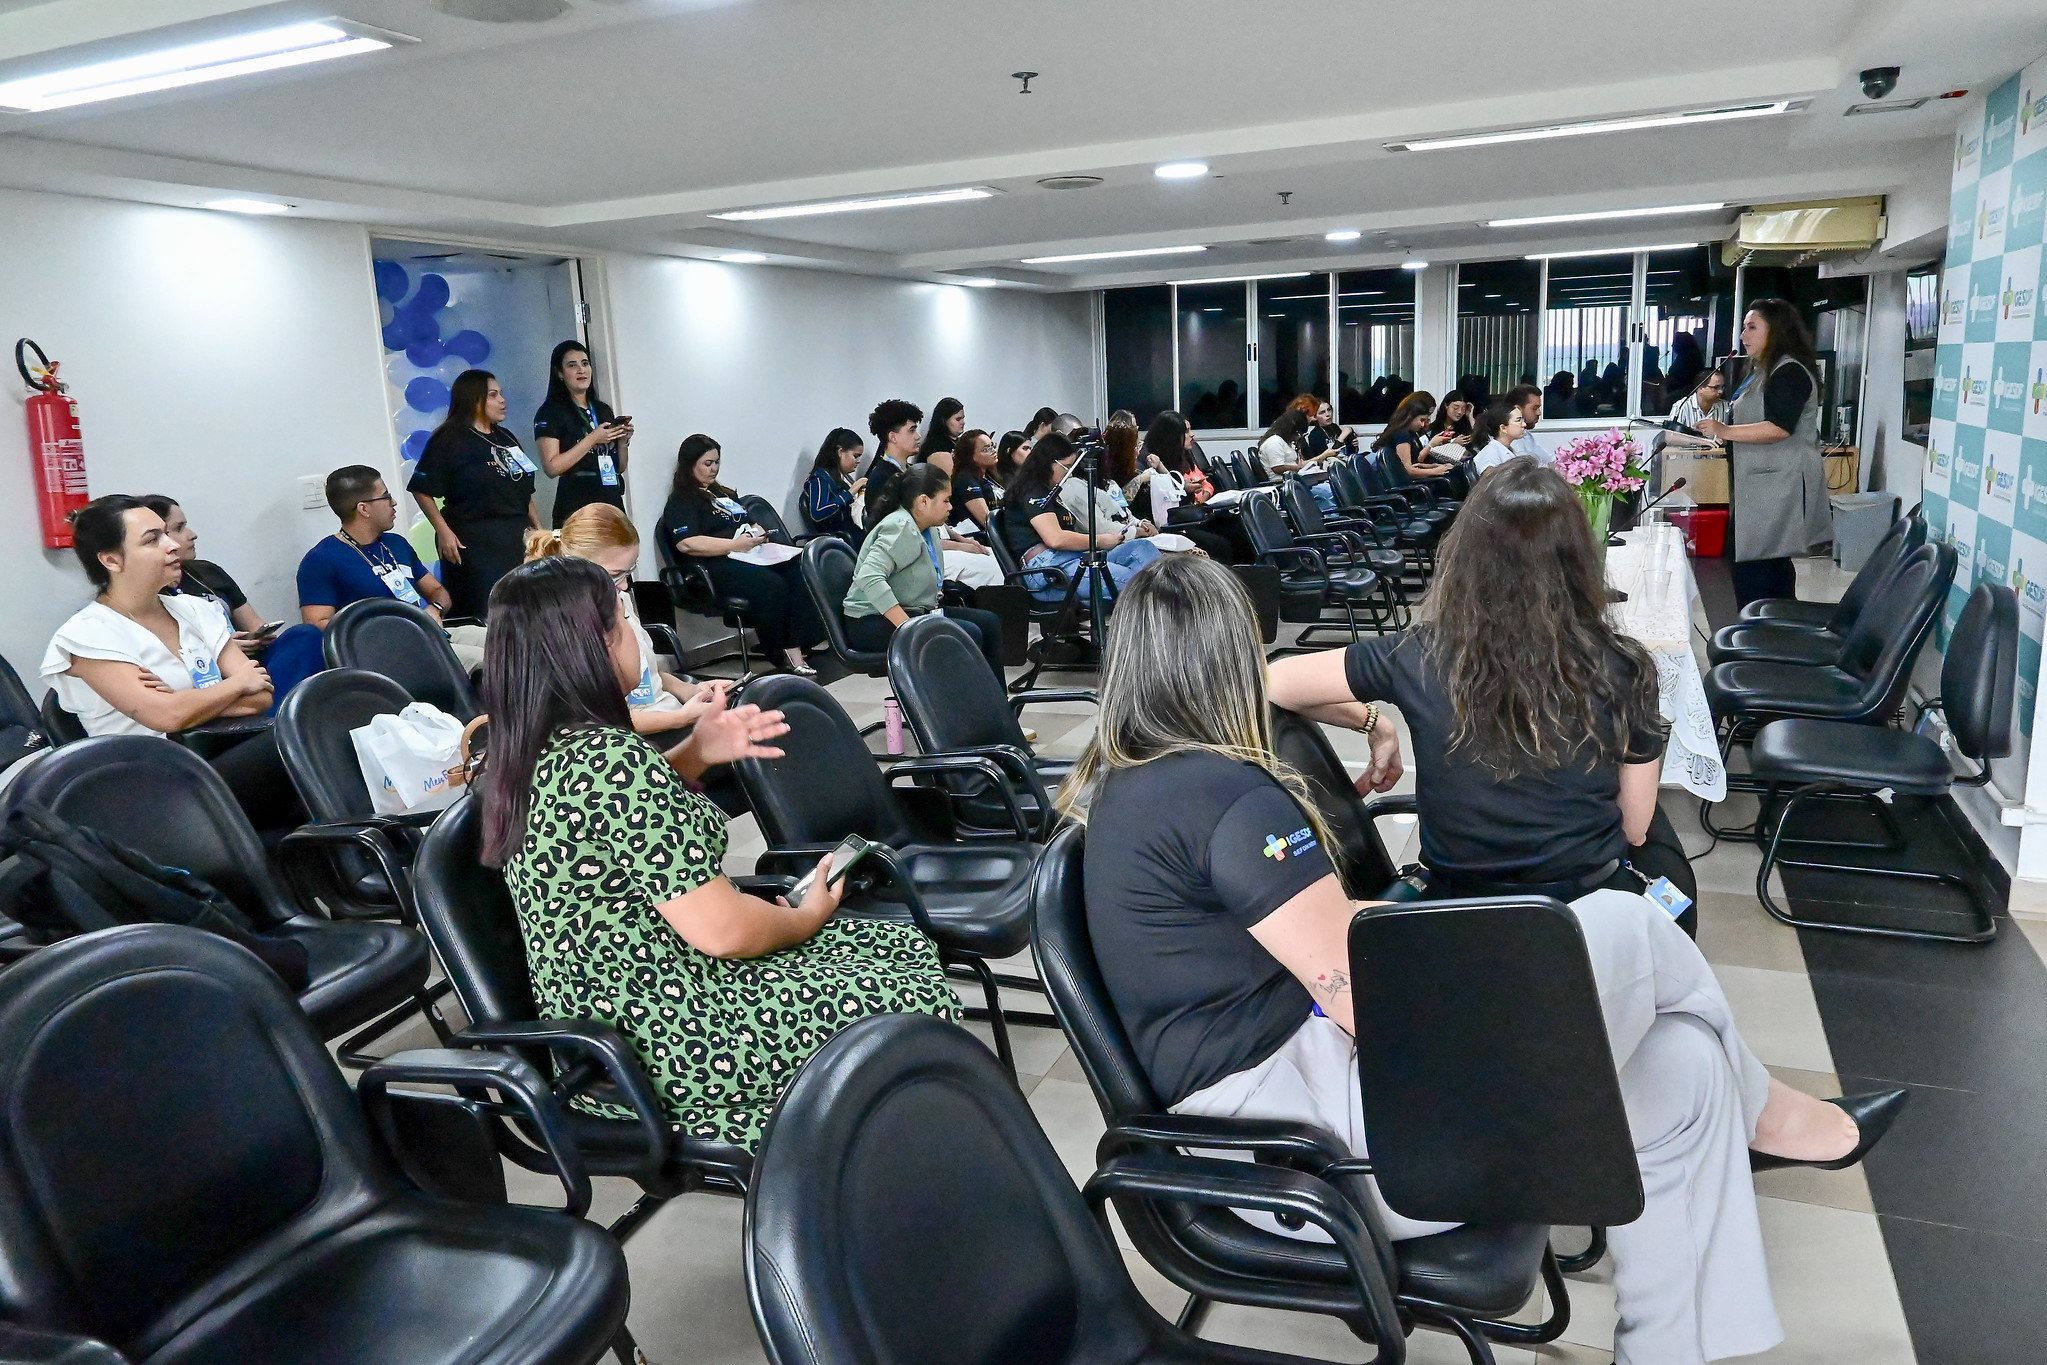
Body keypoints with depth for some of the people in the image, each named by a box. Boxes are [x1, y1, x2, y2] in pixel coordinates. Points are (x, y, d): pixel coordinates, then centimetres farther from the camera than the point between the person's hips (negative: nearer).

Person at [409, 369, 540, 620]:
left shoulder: (506, 438, 17)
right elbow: (421, 490, -8)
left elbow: (524, 491, 20)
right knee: (483, 615, -7)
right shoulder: (449, 439, -4)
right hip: (473, 543, -6)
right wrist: (443, 531, -15)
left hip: (515, 540, 7)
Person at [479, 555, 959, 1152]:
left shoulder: (527, 751, 3)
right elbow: (721, 930, -24)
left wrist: (694, 755, 8)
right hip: (661, 1046, -10)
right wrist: (806, 917, -3)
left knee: (905, 946, 11)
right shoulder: (611, 759, -27)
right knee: (918, 1006, -4)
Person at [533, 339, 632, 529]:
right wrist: (592, 439, -13)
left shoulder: (604, 410, 17)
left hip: (612, 503, 5)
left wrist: (623, 441, 1)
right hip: (576, 508, -5)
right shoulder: (550, 412, -1)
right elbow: (551, 467, -13)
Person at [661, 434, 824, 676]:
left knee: (798, 572, -24)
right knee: (772, 585, -34)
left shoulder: (724, 493, 30)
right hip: (717, 567, -7)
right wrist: (734, 545, -15)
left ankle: (795, 651, -31)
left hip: (752, 555, 7)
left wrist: (758, 532, 13)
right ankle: (780, 654, -18)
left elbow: (748, 524, 39)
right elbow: (687, 544, -13)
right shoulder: (681, 502, 3)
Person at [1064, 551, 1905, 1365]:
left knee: (1682, 1066, 8)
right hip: (1313, 1131, -10)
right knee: (1626, 928, -4)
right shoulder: (1225, 797, -21)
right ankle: (1758, 1113, 24)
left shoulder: (1124, 781, 8)